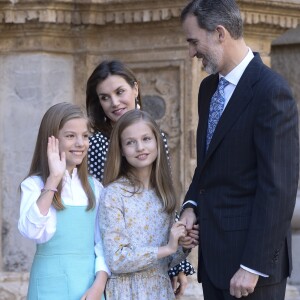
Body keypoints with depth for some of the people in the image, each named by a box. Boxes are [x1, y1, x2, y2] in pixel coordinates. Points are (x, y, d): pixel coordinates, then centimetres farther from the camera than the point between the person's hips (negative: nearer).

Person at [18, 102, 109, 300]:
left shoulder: (94, 187, 8)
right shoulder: (34, 185, -5)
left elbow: (103, 240, 4)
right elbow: (33, 232, -21)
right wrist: (53, 180, -21)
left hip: (89, 283, 4)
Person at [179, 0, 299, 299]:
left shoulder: (270, 92, -15)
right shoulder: (208, 88, 11)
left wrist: (253, 266, -19)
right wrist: (192, 204, 2)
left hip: (250, 253, -8)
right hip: (213, 252, 8)